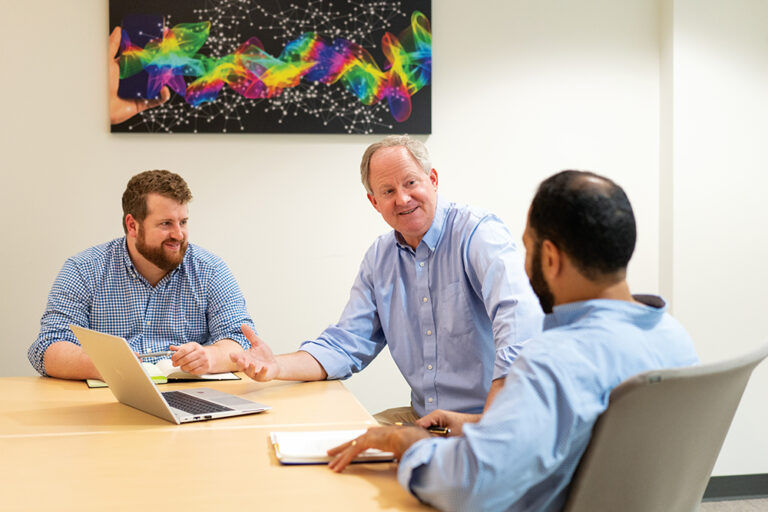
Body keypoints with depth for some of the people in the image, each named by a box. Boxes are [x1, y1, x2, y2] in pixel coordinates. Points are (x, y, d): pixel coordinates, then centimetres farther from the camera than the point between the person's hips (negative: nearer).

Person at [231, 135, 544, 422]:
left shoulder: (479, 233, -12)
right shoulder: (379, 259, 11)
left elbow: (520, 317, -27)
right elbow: (347, 344, 12)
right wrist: (279, 366, -7)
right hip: (421, 418, 6)